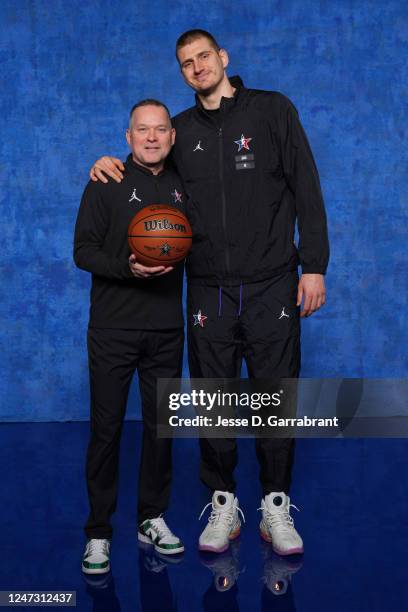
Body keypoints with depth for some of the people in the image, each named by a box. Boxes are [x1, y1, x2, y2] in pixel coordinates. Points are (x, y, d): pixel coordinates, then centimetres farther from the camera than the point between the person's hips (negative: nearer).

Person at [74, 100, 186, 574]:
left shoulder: (182, 187, 11)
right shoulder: (107, 184, 0)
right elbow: (83, 250, -6)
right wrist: (128, 268, -21)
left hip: (167, 330, 4)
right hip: (114, 328, -3)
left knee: (161, 425, 9)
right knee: (107, 428, 1)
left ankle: (152, 518, 25)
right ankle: (98, 532, 12)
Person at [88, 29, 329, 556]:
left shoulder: (273, 110, 3)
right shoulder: (181, 131, 11)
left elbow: (306, 191, 0)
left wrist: (314, 265, -6)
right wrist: (111, 165, 3)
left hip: (271, 286, -2)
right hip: (209, 291, 3)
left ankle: (276, 507, 19)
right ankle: (223, 504, 23)